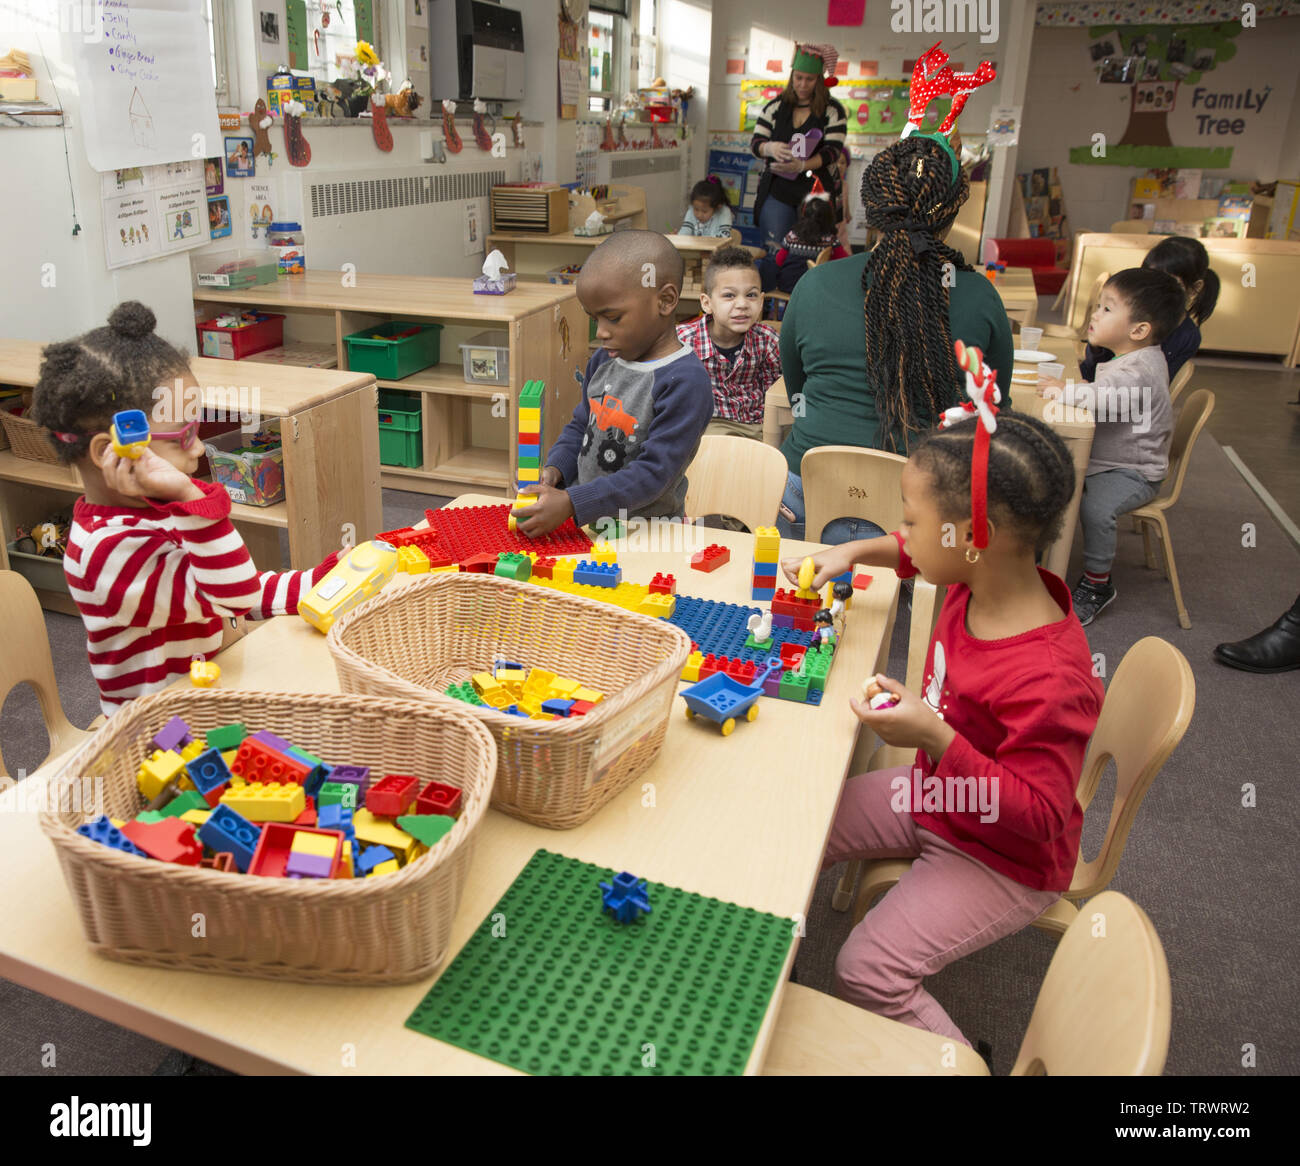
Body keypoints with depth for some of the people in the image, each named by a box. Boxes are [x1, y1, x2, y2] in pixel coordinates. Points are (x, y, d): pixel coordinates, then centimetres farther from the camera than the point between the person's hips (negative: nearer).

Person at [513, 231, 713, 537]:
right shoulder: (603, 360, 8)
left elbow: (653, 473, -21)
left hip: (643, 534, -6)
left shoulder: (685, 382, -17)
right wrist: (554, 470, -1)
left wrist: (571, 503, -26)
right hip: (584, 523, 6)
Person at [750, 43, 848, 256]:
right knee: (774, 252, -7)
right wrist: (770, 148, -20)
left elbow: (833, 150, -7)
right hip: (777, 190, 2)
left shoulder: (833, 111, 3)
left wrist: (802, 166, -26)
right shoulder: (776, 107, 11)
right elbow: (755, 143, 6)